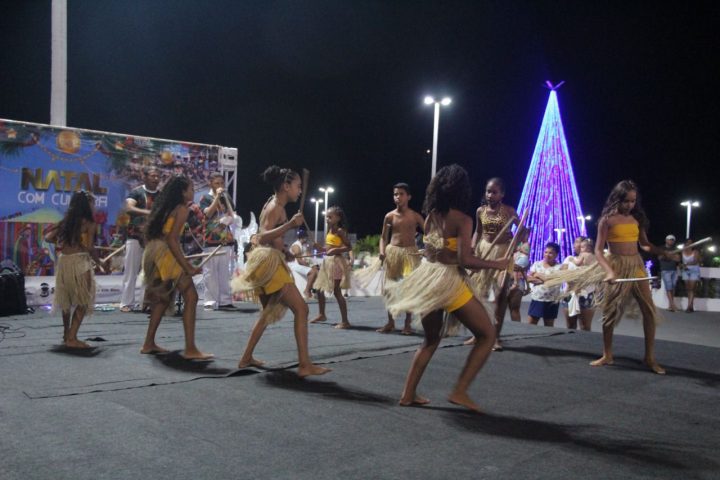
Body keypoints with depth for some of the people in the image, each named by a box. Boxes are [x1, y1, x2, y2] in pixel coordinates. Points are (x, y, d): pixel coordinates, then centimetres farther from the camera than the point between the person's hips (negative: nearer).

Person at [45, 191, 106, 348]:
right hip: (79, 261, -7)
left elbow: (48, 237, 10)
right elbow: (90, 248, -12)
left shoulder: (66, 221, 13)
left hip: (63, 261, 7)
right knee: (83, 302, 1)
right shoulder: (89, 223, -5)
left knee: (66, 300, 21)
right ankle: (72, 338, -4)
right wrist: (99, 263, 2)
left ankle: (67, 334, 33)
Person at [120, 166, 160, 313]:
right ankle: (127, 303, 5)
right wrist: (148, 212, -35)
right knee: (131, 272, -1)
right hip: (135, 237, -4)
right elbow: (129, 208, -22)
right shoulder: (136, 192, -5)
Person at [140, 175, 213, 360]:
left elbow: (149, 234, 18)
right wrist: (187, 267, -17)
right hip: (165, 253, -9)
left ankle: (149, 344, 26)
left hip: (152, 253, 10)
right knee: (191, 296, -8)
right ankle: (190, 349, -13)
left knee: (164, 297, 21)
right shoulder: (181, 208, -6)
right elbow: (172, 239, -16)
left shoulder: (163, 207, 20)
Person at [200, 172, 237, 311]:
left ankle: (225, 301, 8)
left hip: (226, 240, 4)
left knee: (224, 273, 5)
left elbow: (232, 215, 12)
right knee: (210, 273, -5)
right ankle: (211, 302, -2)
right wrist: (217, 197, -12)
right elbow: (208, 213, -14)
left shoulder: (226, 198, 16)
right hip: (211, 240, -4)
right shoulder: (206, 198, 2)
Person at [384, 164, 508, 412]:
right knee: (487, 335, 7)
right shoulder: (462, 220, -11)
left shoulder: (430, 216, 9)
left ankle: (408, 393, 20)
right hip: (449, 282, -7)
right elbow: (465, 259, -19)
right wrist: (496, 264, -6)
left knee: (431, 339, 24)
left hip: (427, 279, 7)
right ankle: (460, 391, 1)